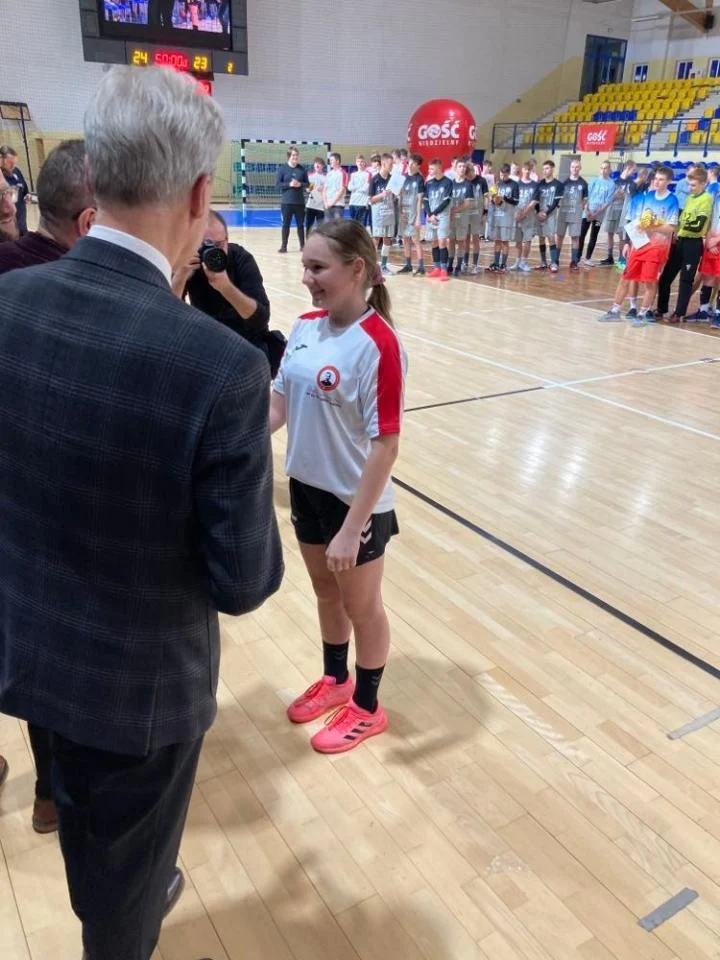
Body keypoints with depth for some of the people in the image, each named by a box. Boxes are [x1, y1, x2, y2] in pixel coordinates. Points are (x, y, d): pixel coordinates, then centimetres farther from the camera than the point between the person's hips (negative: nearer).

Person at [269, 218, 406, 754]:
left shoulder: (378, 344, -23)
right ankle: (336, 681, 49)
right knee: (326, 592, 24)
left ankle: (367, 708, 37)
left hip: (357, 501, -7)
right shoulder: (306, 326, -1)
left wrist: (352, 528, -24)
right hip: (307, 486, 7)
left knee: (362, 606, 13)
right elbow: (279, 404, 6)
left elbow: (386, 446, -24)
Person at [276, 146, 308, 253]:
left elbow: (307, 184, 7)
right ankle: (283, 246, 5)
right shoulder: (282, 169, -1)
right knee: (286, 224, 1)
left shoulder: (302, 169, 5)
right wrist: (289, 184, -17)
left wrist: (300, 184, -13)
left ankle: (302, 245, 16)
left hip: (300, 202, 2)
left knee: (300, 224, 7)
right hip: (286, 202, -2)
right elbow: (278, 183, -5)